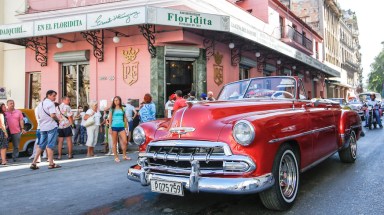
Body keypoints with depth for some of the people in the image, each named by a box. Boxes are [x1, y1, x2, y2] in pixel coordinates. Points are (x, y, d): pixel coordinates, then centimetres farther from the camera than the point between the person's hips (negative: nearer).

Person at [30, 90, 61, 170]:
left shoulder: (40, 104, 17)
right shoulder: (50, 103, -10)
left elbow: (39, 116, 21)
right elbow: (53, 115, -20)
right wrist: (58, 120, -3)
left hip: (42, 127, 8)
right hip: (51, 126, -8)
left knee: (41, 145, 12)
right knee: (50, 145, -4)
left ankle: (34, 163, 8)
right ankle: (51, 163, -1)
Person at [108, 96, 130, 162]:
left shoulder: (122, 109, 11)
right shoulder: (112, 109, 5)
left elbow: (125, 118, 14)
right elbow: (110, 119, 3)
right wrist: (110, 128, -5)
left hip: (121, 127, 2)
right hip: (114, 127, -2)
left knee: (125, 142, -3)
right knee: (114, 143, 2)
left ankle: (124, 156, 13)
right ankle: (116, 157, 9)